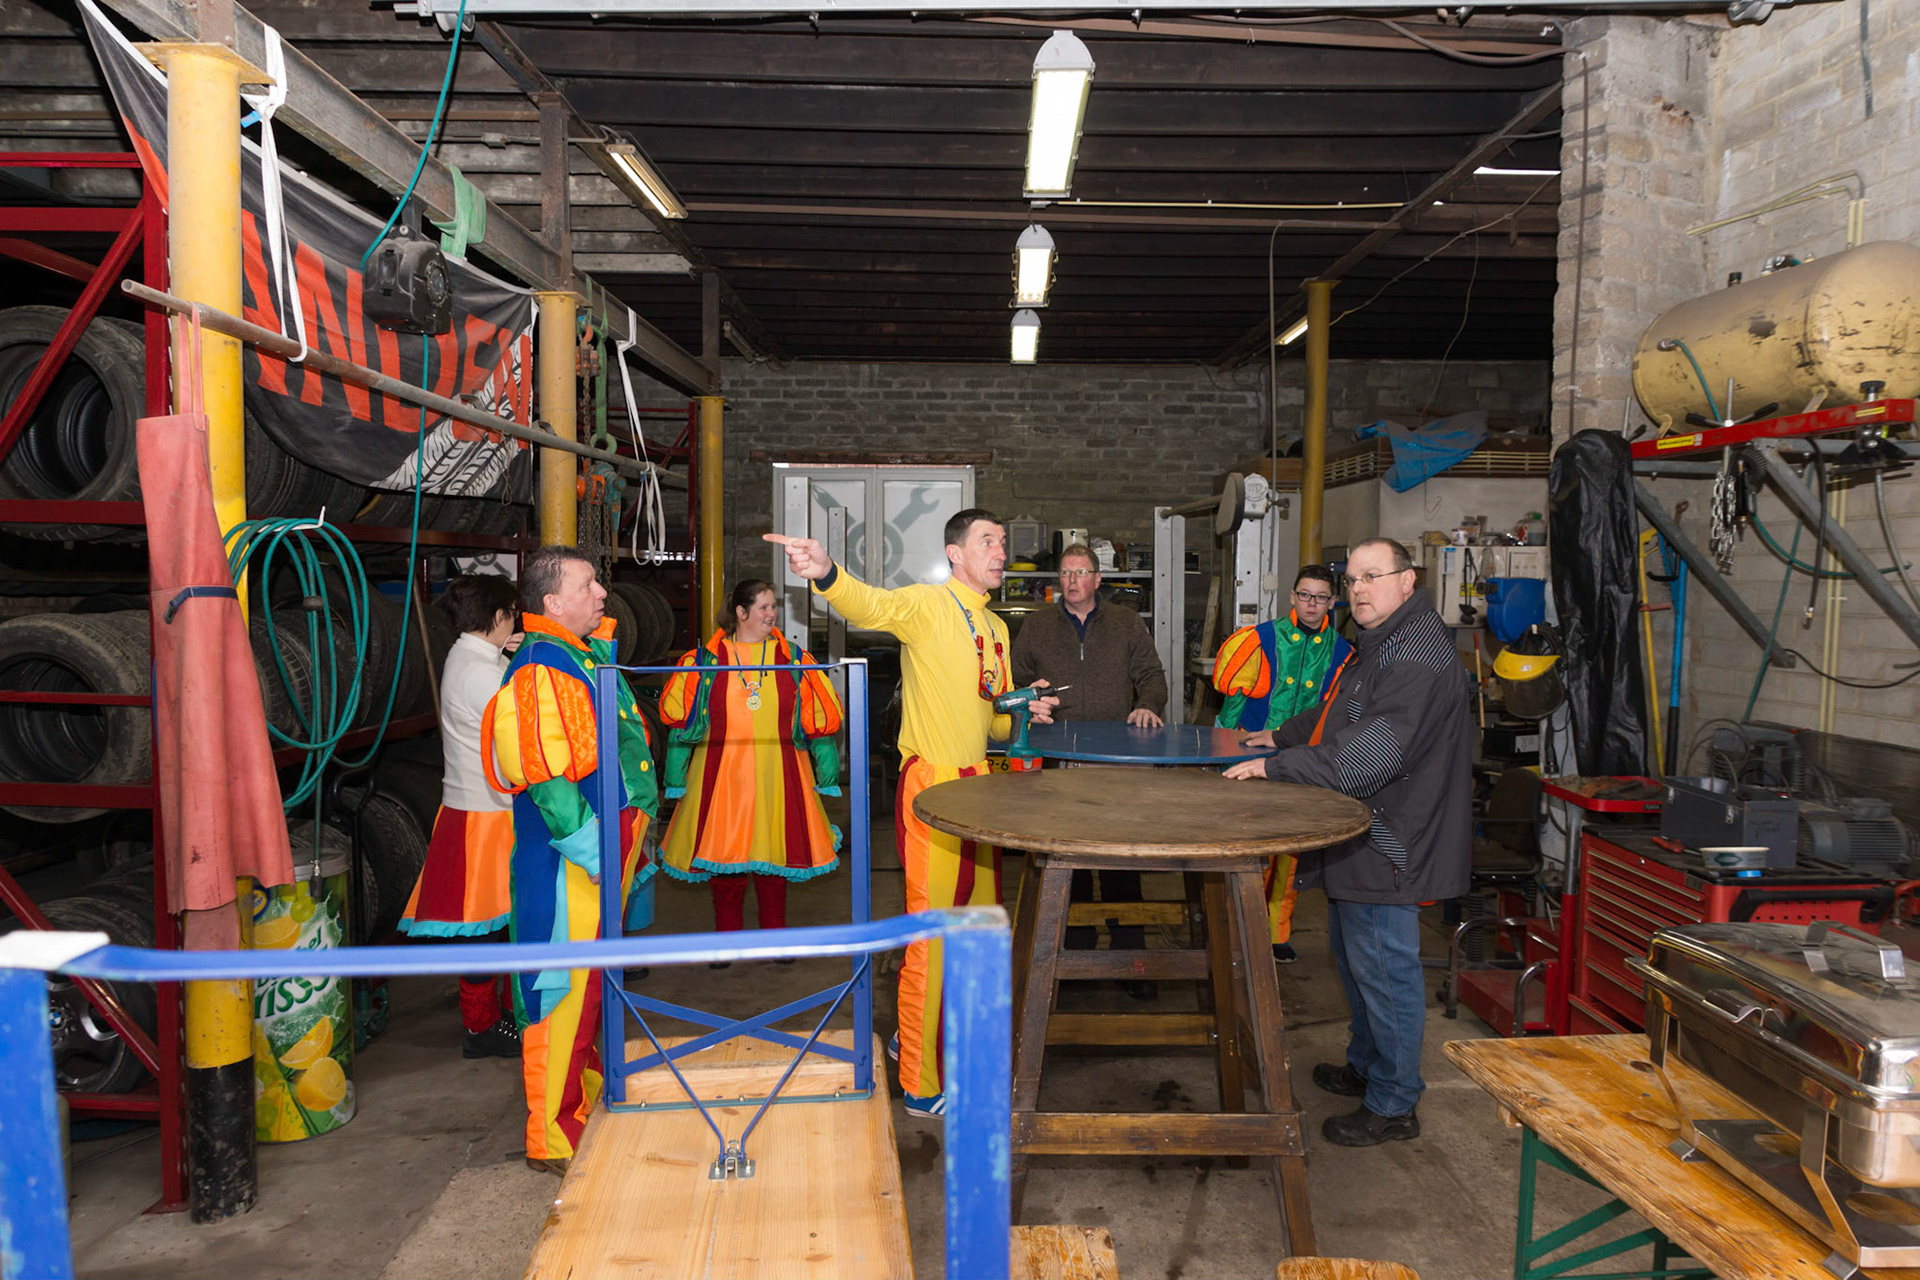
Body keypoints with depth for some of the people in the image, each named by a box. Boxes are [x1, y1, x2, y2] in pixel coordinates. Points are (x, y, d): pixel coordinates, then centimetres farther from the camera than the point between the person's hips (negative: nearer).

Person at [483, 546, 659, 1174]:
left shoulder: (591, 654, 14)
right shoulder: (538, 670, -17)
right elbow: (545, 777, -23)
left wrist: (630, 842, 24)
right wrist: (592, 850, -24)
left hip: (609, 843, 10)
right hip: (571, 859, -10)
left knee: (591, 982, 20)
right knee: (566, 985, -2)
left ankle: (587, 1096, 36)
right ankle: (553, 1135, 10)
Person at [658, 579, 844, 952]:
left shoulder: (793, 658, 5)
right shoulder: (706, 659, 2)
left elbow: (823, 716, 7)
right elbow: (675, 711, 2)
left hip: (775, 777, 1)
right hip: (723, 777, -1)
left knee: (773, 852, 8)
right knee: (725, 852, 5)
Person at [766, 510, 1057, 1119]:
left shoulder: (995, 627, 17)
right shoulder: (927, 604, -9)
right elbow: (872, 605, -32)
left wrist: (1023, 711, 3)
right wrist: (825, 571, -52)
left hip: (977, 783, 9)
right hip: (931, 784, -8)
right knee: (932, 932, -3)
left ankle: (921, 1038, 38)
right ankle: (923, 1086, 11)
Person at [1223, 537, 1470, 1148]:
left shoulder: (1419, 657, -22)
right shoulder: (1378, 646, 15)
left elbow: (1369, 755, -31)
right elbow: (1337, 715, 33)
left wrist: (1275, 766, -28)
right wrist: (1281, 735, 34)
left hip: (1389, 844, -11)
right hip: (1357, 838, 11)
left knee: (1383, 967, 0)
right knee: (1353, 958, 22)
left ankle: (1393, 1105, 15)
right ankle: (1364, 1066, 39)